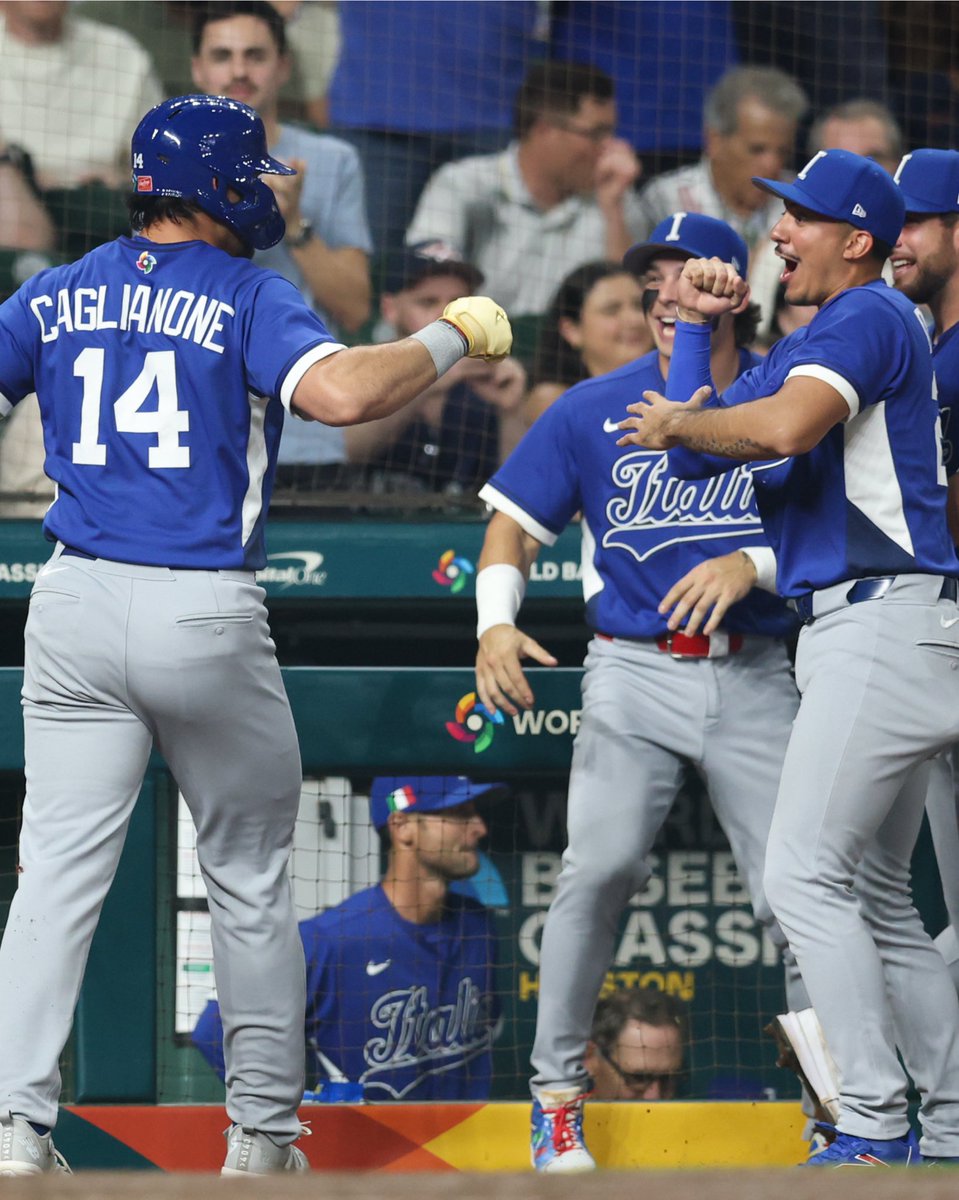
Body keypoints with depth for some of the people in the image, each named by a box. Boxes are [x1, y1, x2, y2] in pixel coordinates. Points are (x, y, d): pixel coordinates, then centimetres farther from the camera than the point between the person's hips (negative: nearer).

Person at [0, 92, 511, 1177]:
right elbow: (340, 392, -22)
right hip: (207, 617, -3)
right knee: (249, 881, 12)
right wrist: (454, 336, -9)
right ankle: (263, 1137, 16)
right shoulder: (247, 300, -6)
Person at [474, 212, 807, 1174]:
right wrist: (496, 620, -8)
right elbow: (515, 524, 10)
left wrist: (751, 564, -16)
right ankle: (557, 1097, -9)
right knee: (599, 865, -19)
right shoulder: (593, 410, 7)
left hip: (754, 678, 0)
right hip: (635, 671, 0)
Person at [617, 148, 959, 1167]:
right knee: (874, 896, 13)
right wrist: (695, 327, 17)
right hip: (846, 636, 11)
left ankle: (876, 1130, -17)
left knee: (805, 878, -15)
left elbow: (786, 428, -24)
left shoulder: (872, 315, -7)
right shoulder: (801, 348, 22)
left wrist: (679, 422, -8)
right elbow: (697, 448, 22)